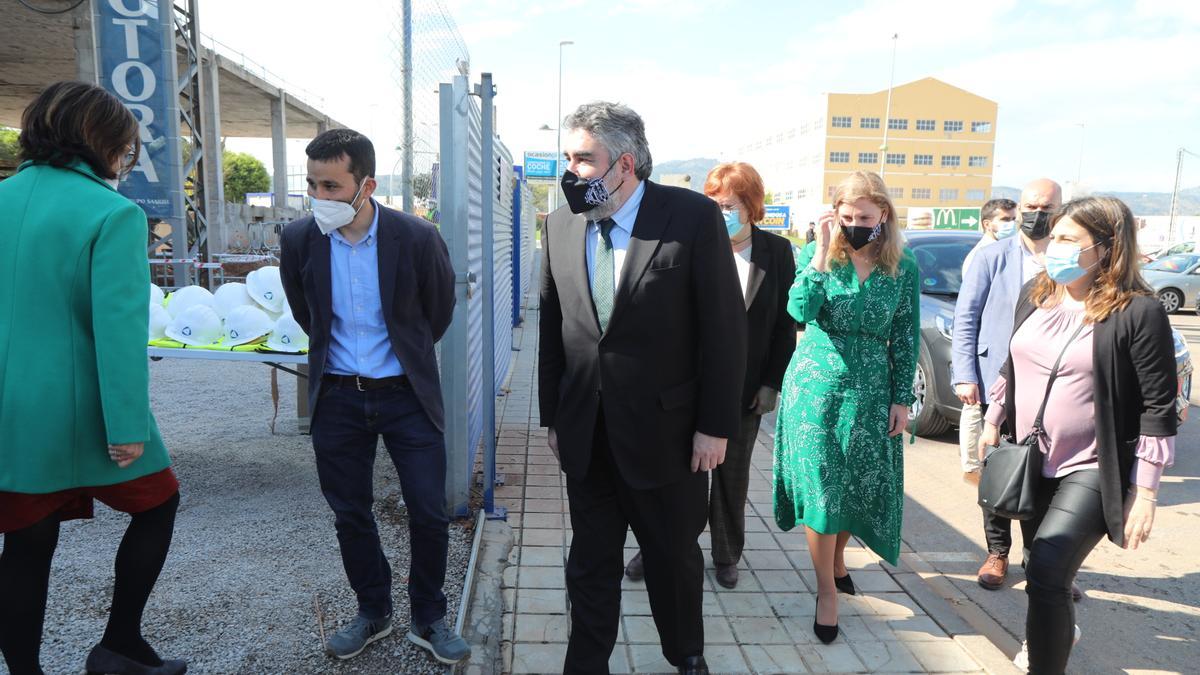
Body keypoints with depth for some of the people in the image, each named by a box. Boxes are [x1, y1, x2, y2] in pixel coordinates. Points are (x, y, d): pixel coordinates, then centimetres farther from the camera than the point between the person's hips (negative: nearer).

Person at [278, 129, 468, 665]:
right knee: (350, 515, 12)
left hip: (406, 395, -2)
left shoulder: (417, 237, -14)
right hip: (337, 398, 2)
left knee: (430, 514, 2)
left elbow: (439, 309, 5)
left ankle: (429, 619, 23)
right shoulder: (299, 239, -7)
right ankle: (372, 612, 34)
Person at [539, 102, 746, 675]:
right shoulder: (559, 226, 1)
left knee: (674, 558, 17)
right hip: (586, 434, 3)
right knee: (590, 563, 15)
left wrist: (716, 426, -10)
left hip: (666, 430, -3)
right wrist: (552, 415, 9)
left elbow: (725, 328, -10)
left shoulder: (695, 218, -12)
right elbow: (551, 328, 7)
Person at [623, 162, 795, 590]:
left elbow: (785, 323, 2)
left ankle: (726, 555, 33)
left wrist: (772, 382, -2)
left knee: (732, 475, 15)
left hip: (746, 389, 2)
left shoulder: (777, 252, -1)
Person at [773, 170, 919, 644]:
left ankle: (838, 557, 39)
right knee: (820, 485, 2)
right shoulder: (815, 255, -5)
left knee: (861, 484, 12)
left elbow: (905, 339, 2)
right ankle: (826, 590, 14)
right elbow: (800, 311, -21)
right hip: (815, 387, -2)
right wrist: (823, 253, -24)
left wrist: (902, 400, 0)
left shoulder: (903, 268, -1)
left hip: (870, 391, 2)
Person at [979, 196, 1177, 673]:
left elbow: (1159, 406, -13)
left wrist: (1145, 494, -14)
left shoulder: (1138, 312, -15)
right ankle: (1058, 627, 49)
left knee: (1045, 575, -14)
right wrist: (992, 424, 16)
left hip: (1091, 471, -6)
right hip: (1029, 460, 6)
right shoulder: (1035, 294, 2)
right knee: (1041, 565, 21)